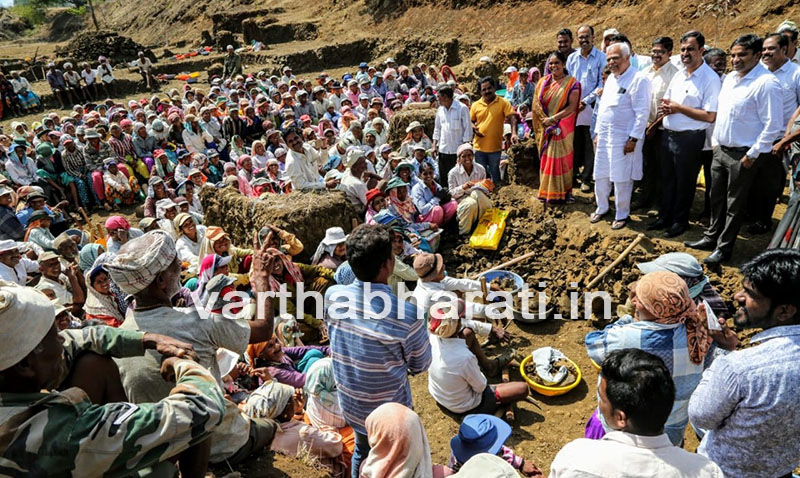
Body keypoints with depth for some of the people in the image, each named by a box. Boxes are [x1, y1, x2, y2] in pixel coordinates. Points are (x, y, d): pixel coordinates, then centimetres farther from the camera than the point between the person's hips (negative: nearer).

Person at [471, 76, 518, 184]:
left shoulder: (503, 103, -3)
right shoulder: (475, 105, 7)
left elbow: (512, 118, -11)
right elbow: (471, 121, 17)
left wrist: (514, 133, -27)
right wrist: (473, 128, -6)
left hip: (495, 147, -2)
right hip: (479, 147, 3)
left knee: (495, 174, 9)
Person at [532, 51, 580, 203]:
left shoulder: (571, 83, -3)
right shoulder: (543, 82, 9)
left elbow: (572, 107, -11)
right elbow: (536, 105, 6)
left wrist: (553, 119, -16)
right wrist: (545, 120, -7)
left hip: (563, 128, -4)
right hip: (545, 128, 4)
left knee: (562, 159, -2)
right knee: (546, 159, 5)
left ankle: (565, 192, 7)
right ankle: (546, 191, 12)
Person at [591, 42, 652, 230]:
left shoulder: (638, 79, -12)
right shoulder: (610, 79, 14)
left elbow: (642, 112, -15)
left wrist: (633, 139, -18)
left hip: (623, 137, -7)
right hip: (604, 135, 8)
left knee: (621, 178, 0)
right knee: (600, 175, 13)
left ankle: (622, 214, 14)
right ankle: (602, 208, 30)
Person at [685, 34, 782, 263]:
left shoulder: (766, 83, -16)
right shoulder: (730, 78, 9)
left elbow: (773, 125, -17)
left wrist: (753, 154, -17)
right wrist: (715, 140, 15)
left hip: (742, 155, -7)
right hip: (720, 150, 8)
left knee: (735, 204, 3)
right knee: (717, 197, 16)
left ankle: (724, 248, 14)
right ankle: (711, 238, 30)